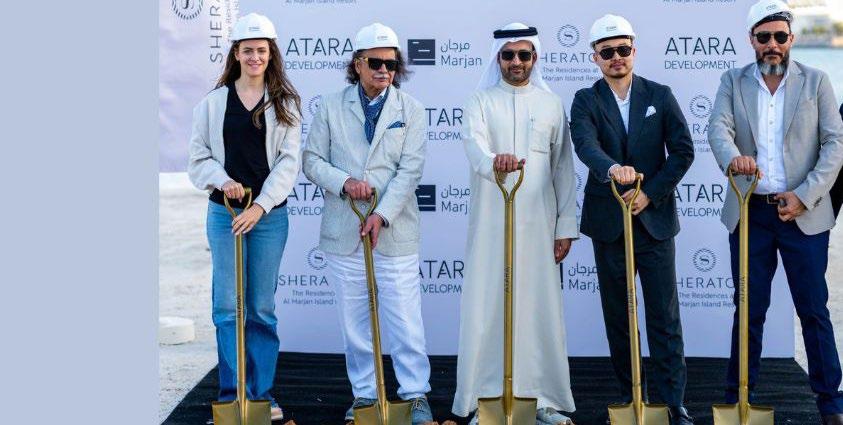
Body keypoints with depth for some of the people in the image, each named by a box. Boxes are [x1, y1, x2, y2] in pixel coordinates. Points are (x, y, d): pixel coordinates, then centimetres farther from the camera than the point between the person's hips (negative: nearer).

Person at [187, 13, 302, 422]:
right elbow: (199, 157, 7)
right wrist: (222, 180, -14)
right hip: (224, 211, 0)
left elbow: (288, 161, -2)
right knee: (228, 306, 0)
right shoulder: (213, 102, 6)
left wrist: (260, 206, -13)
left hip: (269, 214, 0)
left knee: (262, 307, 6)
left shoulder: (285, 103, 4)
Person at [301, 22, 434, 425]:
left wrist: (382, 215, -18)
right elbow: (312, 159, 5)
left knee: (405, 320, -1)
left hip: (395, 232, -1)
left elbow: (410, 170, -7)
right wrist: (344, 182, -14)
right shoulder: (331, 106, 5)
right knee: (355, 321, 10)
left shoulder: (411, 110, 2)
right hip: (344, 233, 2)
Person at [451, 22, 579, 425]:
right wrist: (493, 160, -37)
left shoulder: (551, 103, 11)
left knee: (540, 307, 1)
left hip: (538, 223, 1)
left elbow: (564, 169, 10)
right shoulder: (481, 101, 6)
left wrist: (566, 226, 4)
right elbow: (473, 142, -14)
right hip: (490, 222, -1)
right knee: (486, 307, -2)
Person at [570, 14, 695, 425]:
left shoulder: (660, 95, 5)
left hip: (654, 218, 0)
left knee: (665, 315, 0)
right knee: (617, 315, 9)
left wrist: (650, 192, -10)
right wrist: (612, 168, -40)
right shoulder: (586, 100, 1)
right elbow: (585, 144, -19)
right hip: (608, 220, 1)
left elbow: (683, 150, 0)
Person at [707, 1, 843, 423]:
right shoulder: (733, 81, 6)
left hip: (804, 213, -1)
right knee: (749, 310, 8)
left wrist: (805, 195, -13)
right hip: (750, 213, 1)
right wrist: (732, 156, -33)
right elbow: (718, 127, -10)